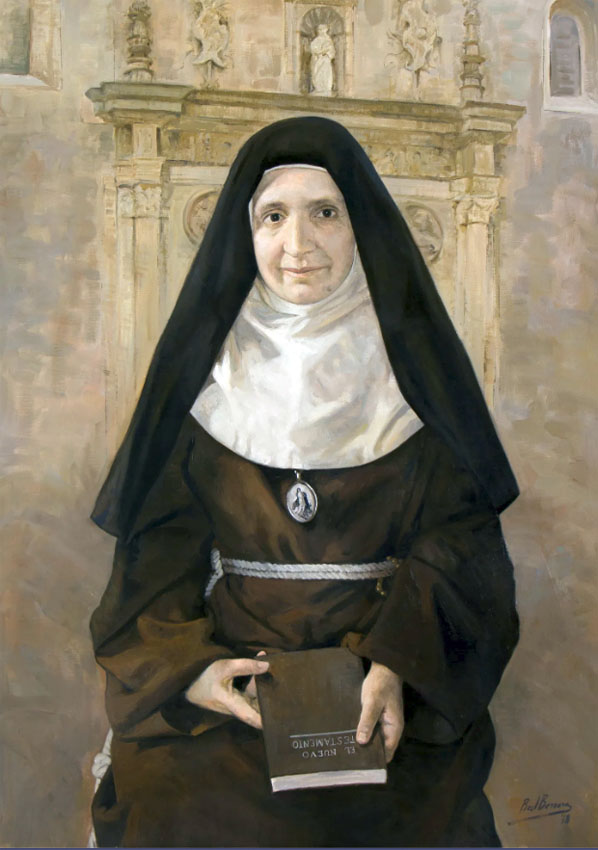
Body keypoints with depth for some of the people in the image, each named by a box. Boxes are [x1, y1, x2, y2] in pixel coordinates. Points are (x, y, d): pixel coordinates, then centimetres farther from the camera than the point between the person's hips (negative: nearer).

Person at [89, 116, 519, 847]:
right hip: (232, 670, 1)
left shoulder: (409, 361, 2)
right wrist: (182, 666, -12)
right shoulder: (208, 365, 4)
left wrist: (401, 662, -14)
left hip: (395, 673, 0)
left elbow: (460, 533, 0)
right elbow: (162, 541, 3)